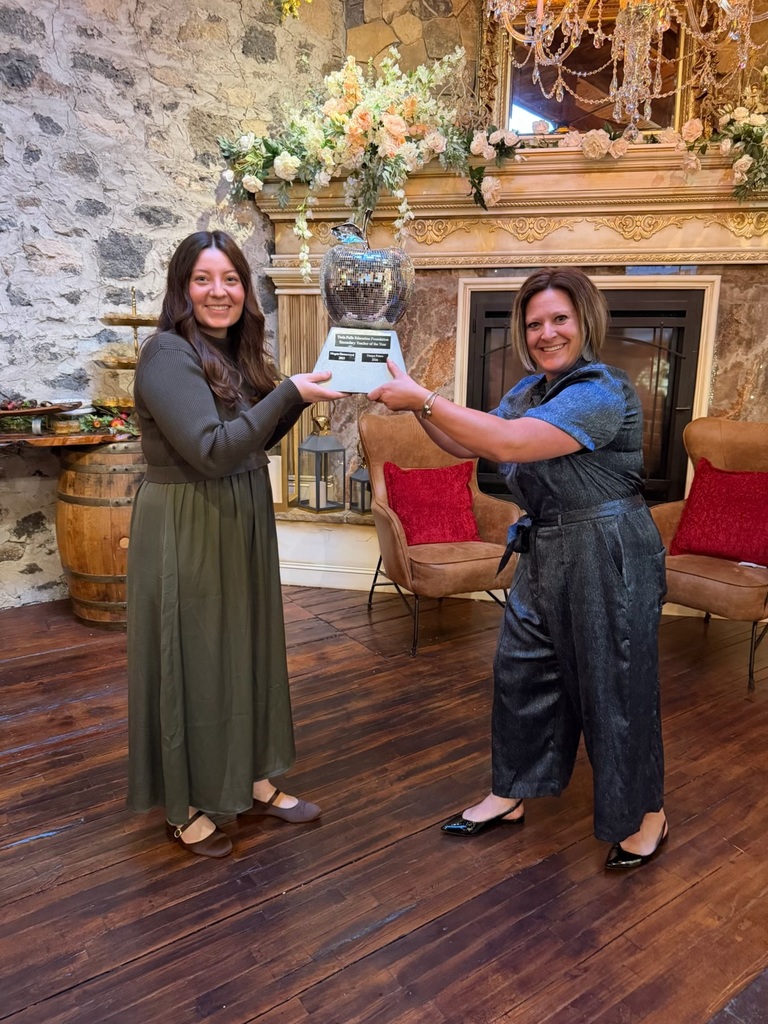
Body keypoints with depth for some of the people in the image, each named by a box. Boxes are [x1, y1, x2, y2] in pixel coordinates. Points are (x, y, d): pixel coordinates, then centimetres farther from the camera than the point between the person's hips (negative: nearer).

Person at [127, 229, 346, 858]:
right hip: (186, 529, -8)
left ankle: (252, 780, 34)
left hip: (242, 523, 8)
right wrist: (288, 392, -22)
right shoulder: (168, 353, -16)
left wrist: (300, 398, -1)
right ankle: (185, 807, 25)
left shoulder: (234, 353, 9)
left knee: (248, 649, 16)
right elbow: (213, 450, -26)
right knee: (191, 659, 4)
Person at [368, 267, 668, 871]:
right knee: (520, 671, 14)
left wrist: (423, 399, -27)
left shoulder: (602, 393, -20)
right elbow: (469, 445, 12)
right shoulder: (530, 390, 9)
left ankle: (648, 815, 30)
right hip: (545, 552, 9)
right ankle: (511, 796, 34)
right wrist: (417, 405, -4)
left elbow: (508, 443, -31)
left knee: (616, 687, 6)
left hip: (607, 558, -8)